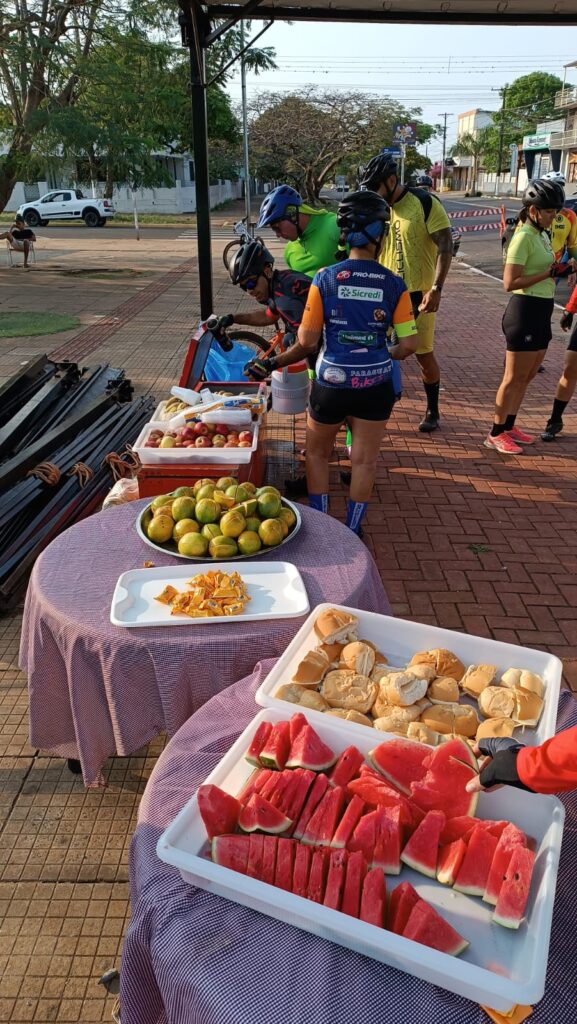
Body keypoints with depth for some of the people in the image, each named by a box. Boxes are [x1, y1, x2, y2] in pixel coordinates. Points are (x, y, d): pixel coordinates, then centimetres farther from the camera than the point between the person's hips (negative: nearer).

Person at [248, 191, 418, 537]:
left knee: (318, 454, 21)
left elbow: (307, 342, -10)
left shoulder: (325, 279, -10)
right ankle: (352, 531, 27)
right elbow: (408, 345, -6)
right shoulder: (394, 285, -8)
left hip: (331, 384, 0)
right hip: (376, 386, 1)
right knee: (365, 460, 16)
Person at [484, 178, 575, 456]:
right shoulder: (524, 237, -15)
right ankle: (496, 434, 8)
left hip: (541, 313, 9)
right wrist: (549, 273, -20)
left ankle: (509, 426, 26)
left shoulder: (542, 235, 13)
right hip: (525, 311, -9)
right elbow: (510, 283, -22)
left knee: (527, 376, 15)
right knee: (514, 378, -2)